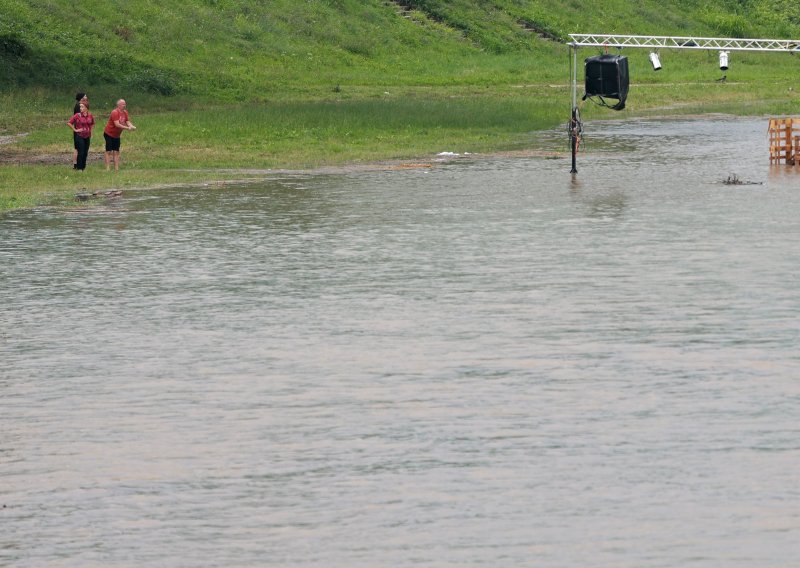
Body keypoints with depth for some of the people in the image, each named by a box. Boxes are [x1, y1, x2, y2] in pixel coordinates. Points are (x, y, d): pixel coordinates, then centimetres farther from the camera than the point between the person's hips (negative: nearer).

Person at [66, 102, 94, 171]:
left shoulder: (90, 116, 4)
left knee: (85, 152, 8)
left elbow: (92, 123, 24)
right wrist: (75, 130, -11)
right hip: (79, 136, -4)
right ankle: (79, 167, -1)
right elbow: (69, 123, -9)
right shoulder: (77, 115, -9)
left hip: (87, 136, 4)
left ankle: (83, 167, 17)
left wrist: (90, 130, 12)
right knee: (81, 152, -8)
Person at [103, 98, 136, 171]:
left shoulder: (125, 113, 3)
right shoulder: (115, 112, -22)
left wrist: (132, 126, -19)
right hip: (109, 134, -8)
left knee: (116, 152, 5)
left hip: (117, 135, 8)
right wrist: (127, 128, -31)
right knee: (109, 152, -7)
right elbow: (117, 124, -29)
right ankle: (108, 169, -9)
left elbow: (128, 122, 4)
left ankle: (116, 168, 5)